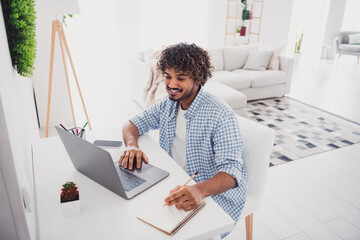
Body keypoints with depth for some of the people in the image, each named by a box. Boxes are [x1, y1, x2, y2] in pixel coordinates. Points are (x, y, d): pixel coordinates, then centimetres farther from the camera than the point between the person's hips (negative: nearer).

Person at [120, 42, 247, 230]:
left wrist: (200, 190, -48)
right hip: (176, 186, 6)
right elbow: (132, 124, 7)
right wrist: (131, 145, -18)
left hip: (217, 193, -5)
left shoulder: (221, 115, -21)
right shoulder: (168, 105, 1)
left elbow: (231, 170, -27)